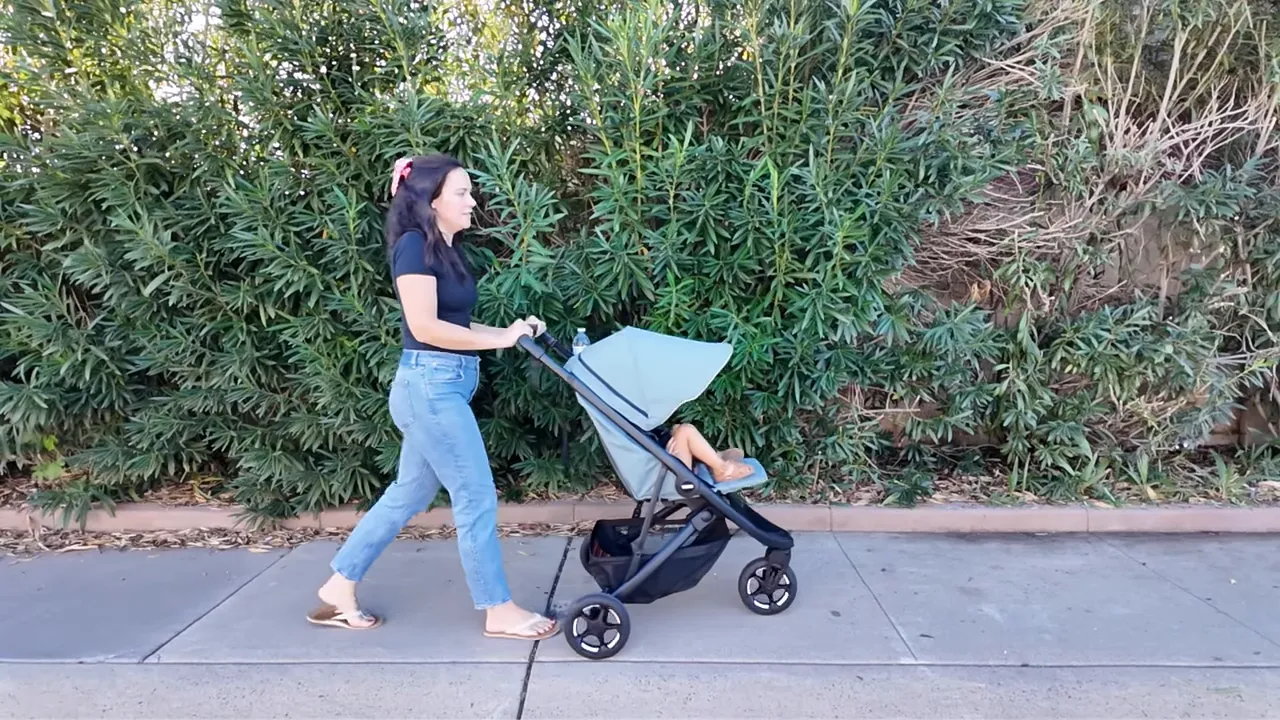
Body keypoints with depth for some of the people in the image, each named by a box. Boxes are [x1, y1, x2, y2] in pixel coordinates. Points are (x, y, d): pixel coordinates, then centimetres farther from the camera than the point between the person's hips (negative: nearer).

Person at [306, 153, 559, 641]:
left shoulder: (444, 249, 15)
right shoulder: (415, 246, -12)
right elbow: (425, 328, -19)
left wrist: (510, 331, 5)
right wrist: (499, 340, -14)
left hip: (442, 386, 10)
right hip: (430, 385, -10)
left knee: (408, 494, 17)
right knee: (476, 498, -2)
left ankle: (337, 590, 30)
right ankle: (499, 611, 13)